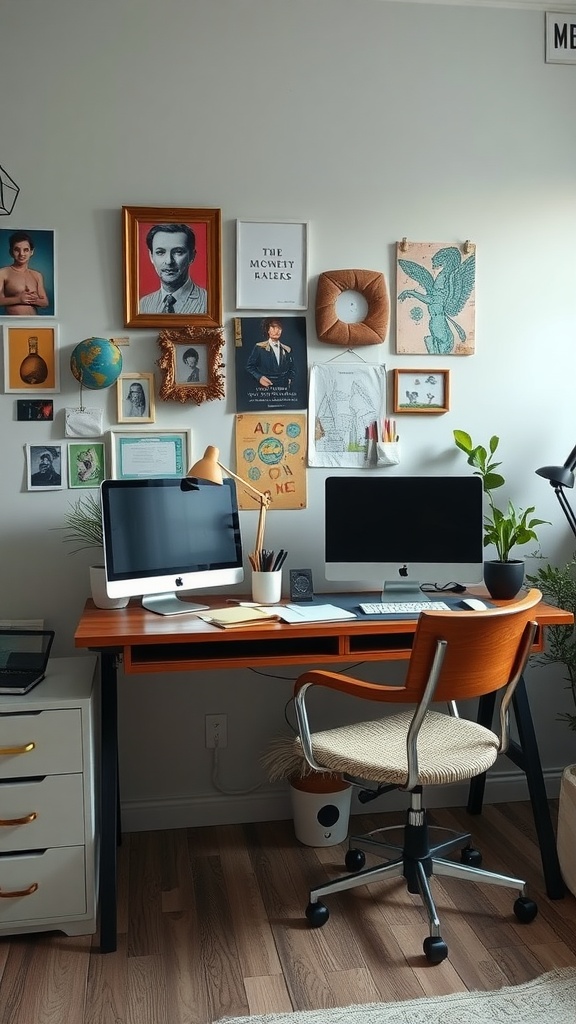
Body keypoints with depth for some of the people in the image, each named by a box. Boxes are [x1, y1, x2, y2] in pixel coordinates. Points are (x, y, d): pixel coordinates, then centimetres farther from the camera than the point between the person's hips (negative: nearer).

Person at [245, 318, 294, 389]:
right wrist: (259, 377, -10)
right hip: (267, 388, -3)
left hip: (284, 388, 3)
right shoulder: (259, 348, 1)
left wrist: (289, 379, 6)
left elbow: (291, 368, 24)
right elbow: (249, 366, 4)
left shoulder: (287, 350, 14)